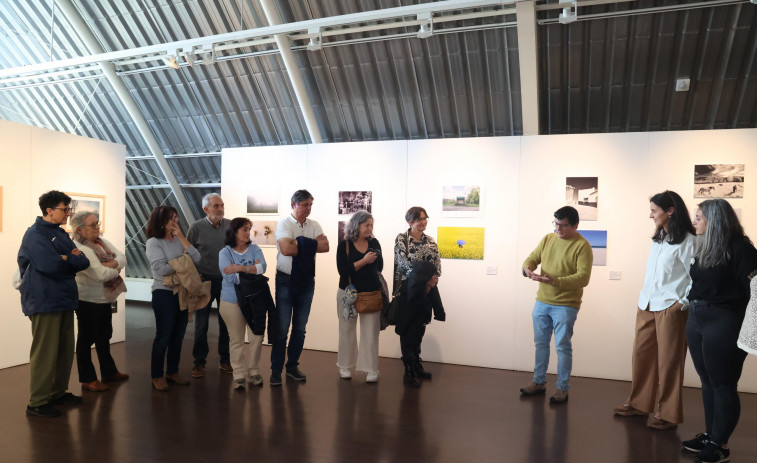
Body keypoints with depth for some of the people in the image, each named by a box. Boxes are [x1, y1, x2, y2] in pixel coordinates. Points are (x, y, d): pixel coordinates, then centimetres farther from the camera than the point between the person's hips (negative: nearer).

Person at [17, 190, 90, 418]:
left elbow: (84, 262, 7)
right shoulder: (35, 234, -11)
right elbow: (51, 265, -24)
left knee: (65, 350, 13)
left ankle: (59, 392, 26)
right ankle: (37, 403, 7)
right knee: (45, 353, -3)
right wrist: (71, 259, -6)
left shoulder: (61, 234, 15)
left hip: (64, 300, 8)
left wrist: (65, 258, -11)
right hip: (45, 302, -8)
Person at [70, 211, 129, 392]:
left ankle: (109, 372, 34)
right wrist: (116, 269, -9)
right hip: (89, 301, -9)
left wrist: (112, 265, -18)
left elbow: (122, 258, 3)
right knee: (86, 339, 5)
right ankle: (87, 380, 17)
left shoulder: (102, 242, 7)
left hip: (105, 298, 9)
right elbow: (101, 274, -27)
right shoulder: (78, 248, -20)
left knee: (104, 337, 20)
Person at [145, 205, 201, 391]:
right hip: (164, 293, -5)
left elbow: (196, 258, -5)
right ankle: (157, 376, 16)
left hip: (183, 292, 6)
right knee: (163, 336, 2)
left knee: (178, 335, 12)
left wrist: (181, 237, -8)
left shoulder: (179, 240, 7)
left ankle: (173, 372, 26)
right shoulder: (154, 242, -8)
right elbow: (161, 268, -18)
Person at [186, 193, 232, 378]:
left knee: (226, 321, 10)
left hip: (227, 280, 2)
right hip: (205, 280, -2)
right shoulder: (196, 228, -5)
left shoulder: (230, 226, 0)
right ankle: (199, 361, 19)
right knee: (201, 323, 6)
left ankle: (225, 359, 23)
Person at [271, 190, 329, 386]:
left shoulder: (314, 225, 7)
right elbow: (286, 249, -24)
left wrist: (302, 243, -17)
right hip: (286, 280, -5)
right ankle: (276, 370, 10)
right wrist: (310, 245, -13)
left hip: (307, 280, 5)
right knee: (282, 327, -1)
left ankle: (292, 366, 24)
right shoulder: (284, 224, -8)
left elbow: (325, 246, -8)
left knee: (300, 327, 11)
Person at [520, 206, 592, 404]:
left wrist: (556, 281, -33)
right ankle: (539, 382, 28)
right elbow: (533, 257, 8)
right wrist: (528, 267, -17)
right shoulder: (547, 239, 6)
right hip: (542, 302, 6)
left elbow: (583, 277, -20)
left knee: (562, 346, 2)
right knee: (541, 343, 14)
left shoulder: (582, 246, -13)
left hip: (565, 306, -6)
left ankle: (563, 388, 16)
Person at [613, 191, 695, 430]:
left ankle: (667, 414, 14)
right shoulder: (657, 238, 15)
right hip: (646, 306, 7)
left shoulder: (686, 241, -10)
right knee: (642, 355, 11)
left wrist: (683, 303, -12)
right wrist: (644, 297, 14)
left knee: (668, 361, 2)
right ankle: (639, 403, 25)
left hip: (669, 309, -7)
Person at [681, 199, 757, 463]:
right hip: (696, 320, 8)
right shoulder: (703, 247, 11)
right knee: (708, 382, 14)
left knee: (723, 385, 2)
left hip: (723, 323, -7)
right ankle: (710, 434, 25)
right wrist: (692, 308, 12)